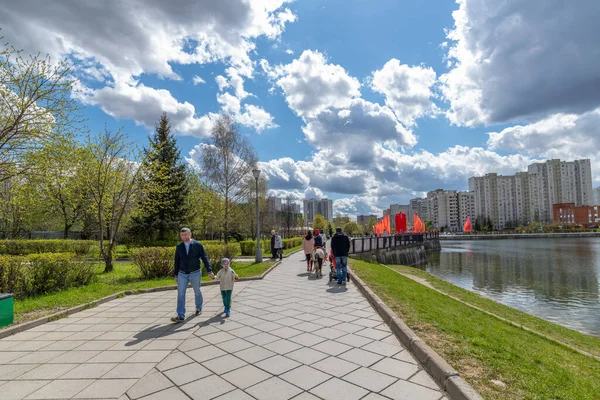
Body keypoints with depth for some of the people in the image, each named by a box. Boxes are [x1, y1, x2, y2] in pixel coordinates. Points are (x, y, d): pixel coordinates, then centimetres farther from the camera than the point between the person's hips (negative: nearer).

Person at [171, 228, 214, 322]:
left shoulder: (198, 245, -8)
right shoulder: (179, 247, 1)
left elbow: (204, 258, -8)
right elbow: (177, 262, 9)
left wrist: (209, 271, -14)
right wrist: (175, 274, 12)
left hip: (195, 274, -2)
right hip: (182, 274, 2)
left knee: (197, 292, 14)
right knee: (180, 294, -6)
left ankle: (199, 308, 37)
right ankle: (180, 316, -3)